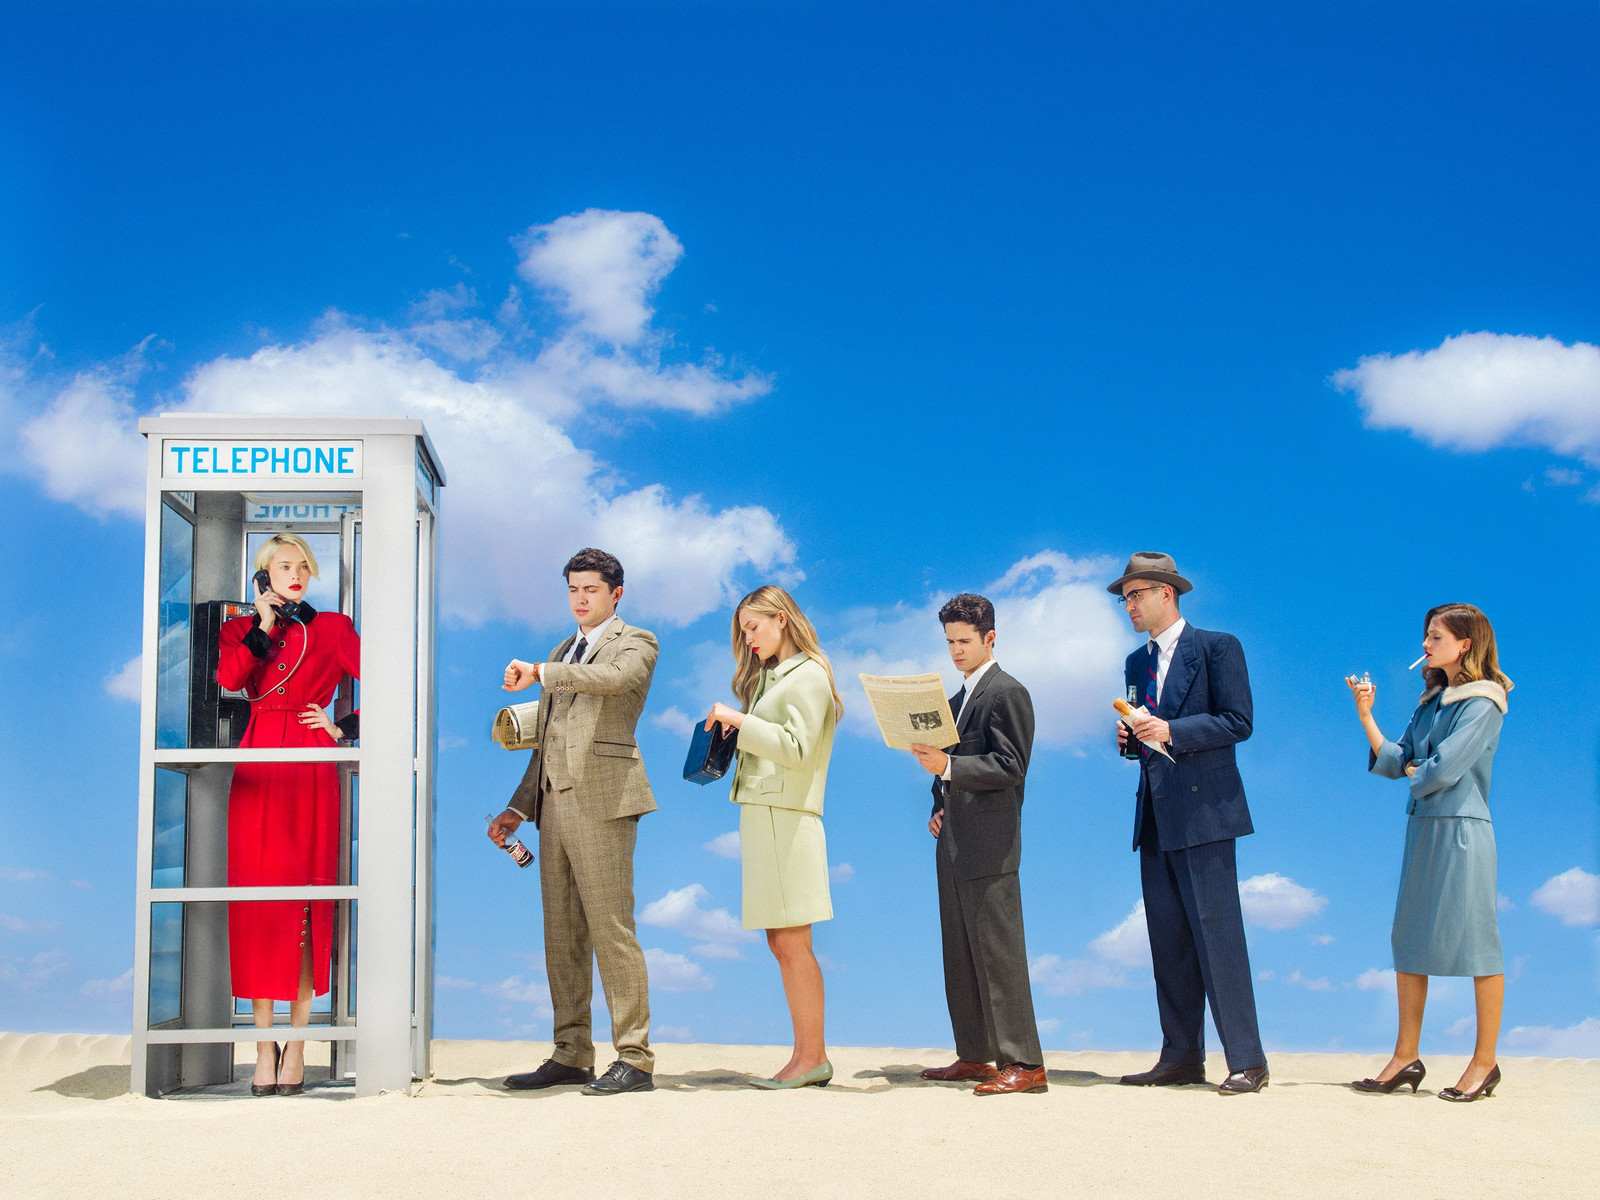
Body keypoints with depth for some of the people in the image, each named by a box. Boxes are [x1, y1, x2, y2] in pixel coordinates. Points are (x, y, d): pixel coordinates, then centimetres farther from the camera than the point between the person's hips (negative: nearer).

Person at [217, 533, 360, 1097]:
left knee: (307, 900, -4)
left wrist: (345, 727, -1)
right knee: (257, 896, -4)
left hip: (312, 770, -1)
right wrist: (265, 624, -5)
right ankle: (264, 1047, 2)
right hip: (258, 771, 1)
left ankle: (296, 1049, 0)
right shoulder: (240, 628, 14)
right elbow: (229, 678, -6)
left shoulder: (332, 629, 11)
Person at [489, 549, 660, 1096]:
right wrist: (519, 807, 21)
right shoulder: (563, 654, 26)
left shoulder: (635, 643, 3)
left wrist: (539, 673, -30)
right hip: (554, 803, 8)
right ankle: (571, 1055, 13)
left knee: (611, 931, -10)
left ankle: (635, 1058, -8)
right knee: (561, 937, 8)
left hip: (602, 802, -8)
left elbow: (613, 677, -22)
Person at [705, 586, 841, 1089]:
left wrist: (741, 720, -12)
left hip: (785, 817, -9)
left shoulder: (808, 676, -5)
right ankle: (812, 1054, 10)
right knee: (782, 944, 7)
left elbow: (797, 749, -15)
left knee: (791, 942, -8)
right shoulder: (771, 675, 22)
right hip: (761, 816, 9)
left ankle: (811, 1057, -5)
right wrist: (736, 739, 6)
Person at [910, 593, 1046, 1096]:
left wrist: (947, 767, -24)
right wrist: (938, 809, 9)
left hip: (989, 845, -9)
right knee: (960, 954, 11)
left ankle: (1024, 1063, -9)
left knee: (998, 953, -10)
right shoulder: (957, 700, 21)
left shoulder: (1008, 693, -6)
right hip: (953, 843, 9)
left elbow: (1009, 767, -15)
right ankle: (975, 1055, 17)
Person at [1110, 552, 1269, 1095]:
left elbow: (1238, 722, -10)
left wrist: (1171, 733, -18)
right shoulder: (1138, 662, 20)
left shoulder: (1217, 647, -2)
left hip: (1203, 809, -7)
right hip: (1155, 815, 8)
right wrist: (1128, 735, 1)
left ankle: (1246, 1061, -7)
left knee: (1217, 932, -10)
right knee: (1167, 938, 7)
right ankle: (1181, 1058, 12)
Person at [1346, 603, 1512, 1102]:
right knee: (1408, 941, 7)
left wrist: (1413, 770, 4)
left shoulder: (1482, 704, -8)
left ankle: (1485, 1061, 6)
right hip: (1422, 828, 8)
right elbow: (1393, 761, 8)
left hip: (1462, 831, -8)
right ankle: (1405, 1058, 12)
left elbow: (1442, 771, -16)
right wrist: (1366, 715, 0)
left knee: (1475, 940, -2)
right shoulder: (1432, 701, 15)